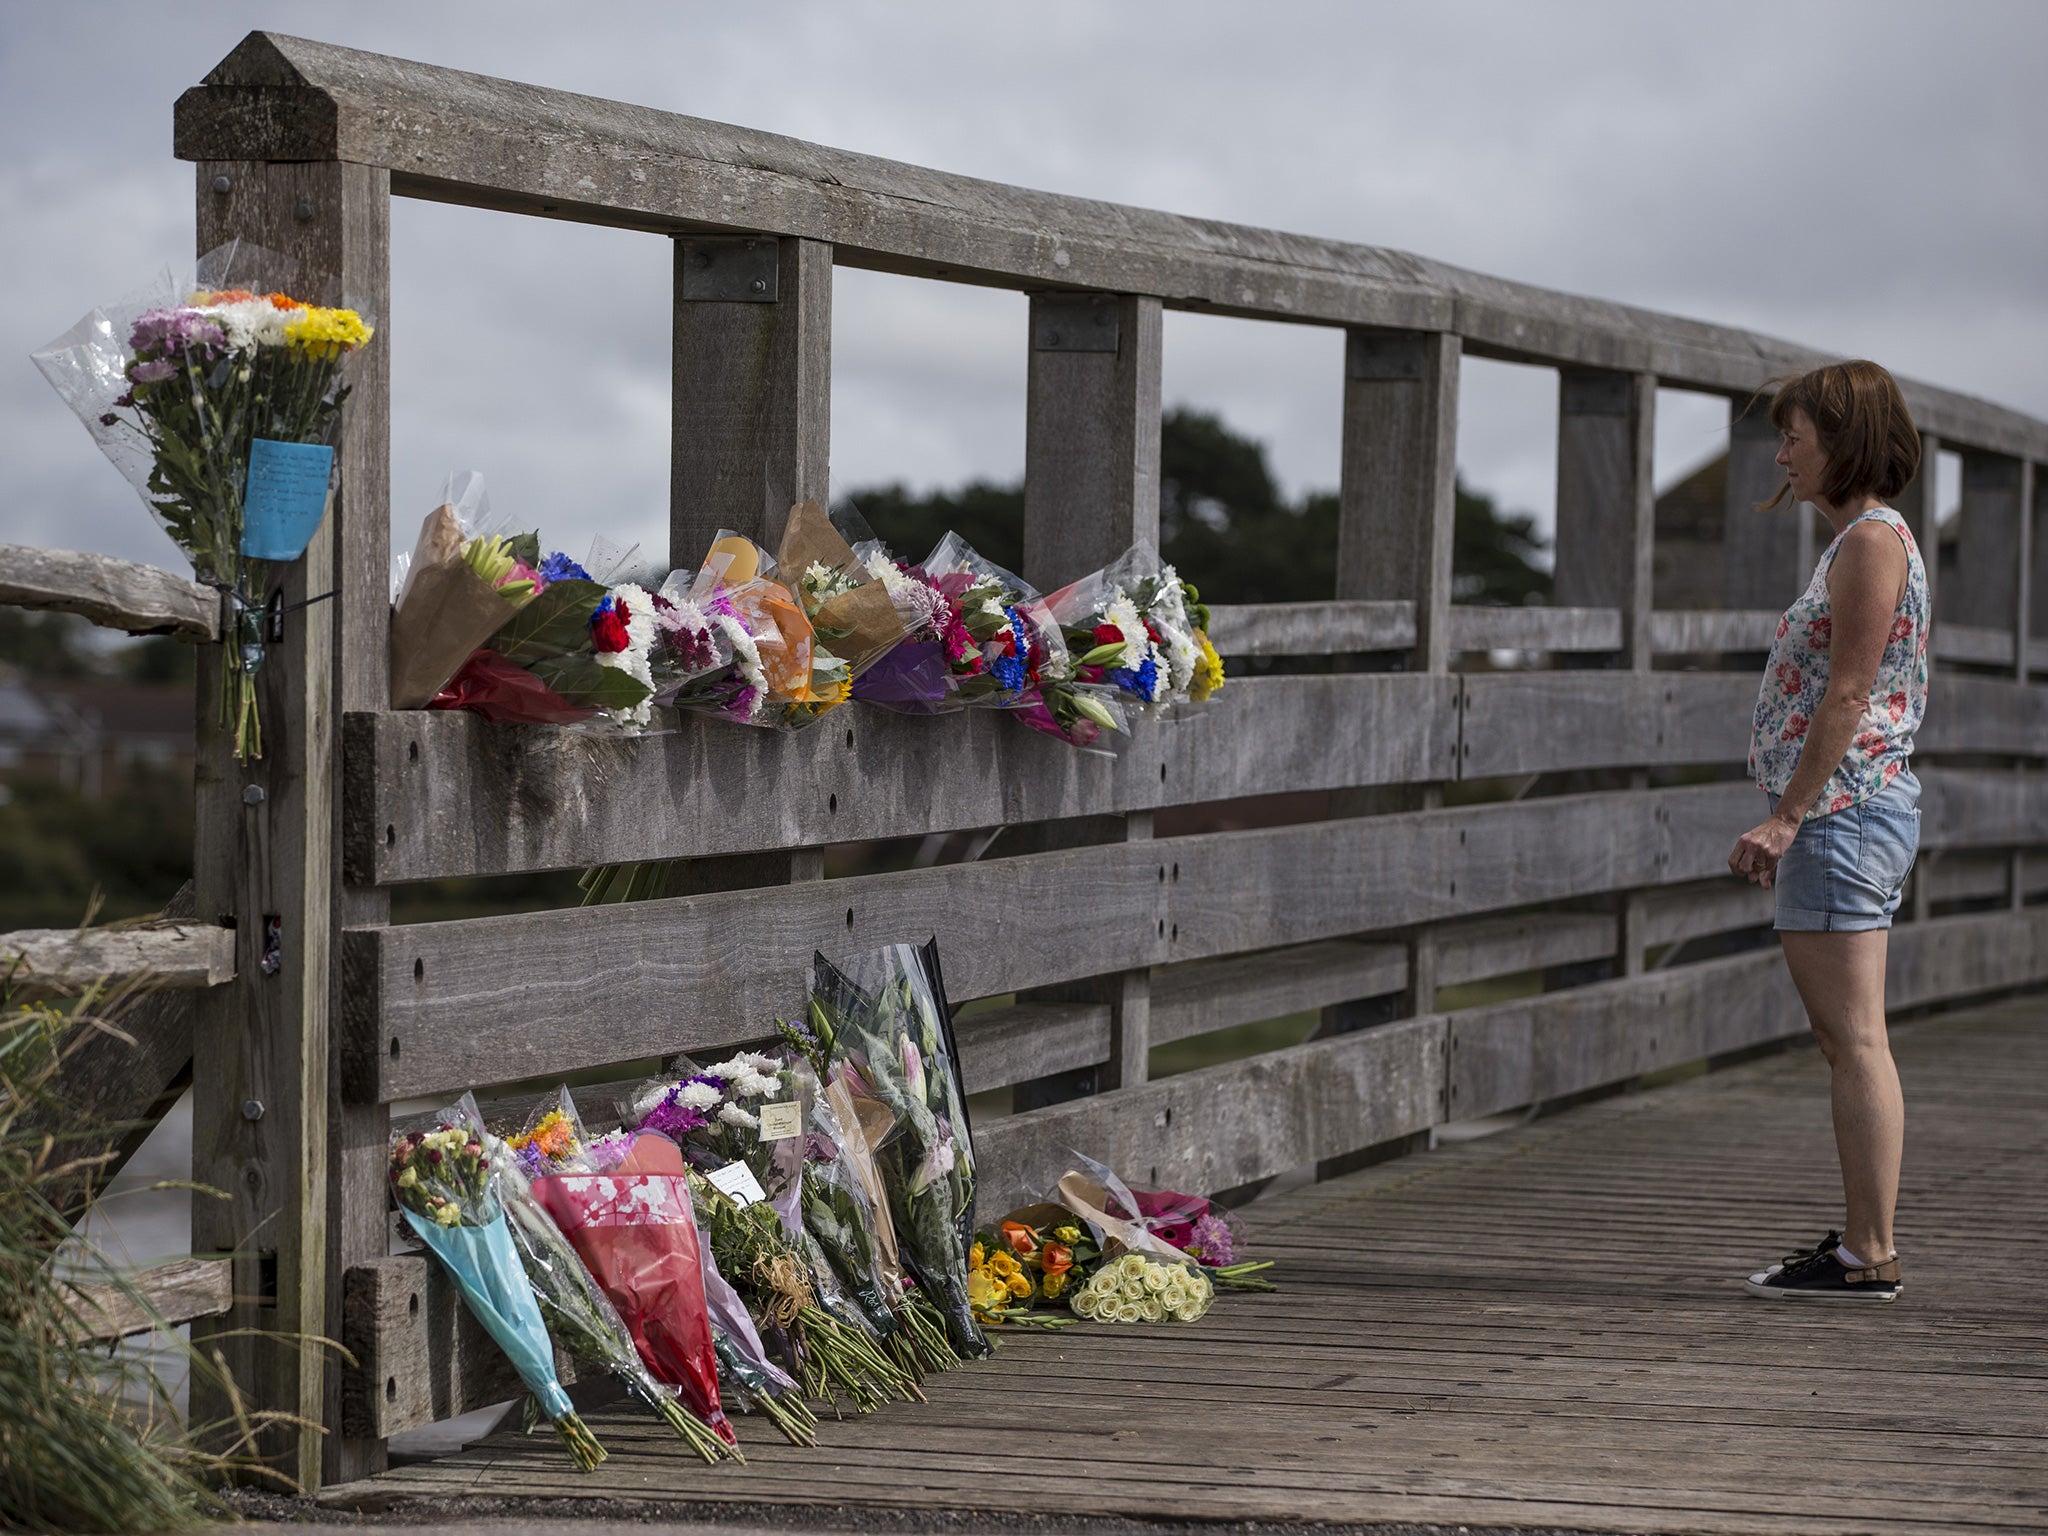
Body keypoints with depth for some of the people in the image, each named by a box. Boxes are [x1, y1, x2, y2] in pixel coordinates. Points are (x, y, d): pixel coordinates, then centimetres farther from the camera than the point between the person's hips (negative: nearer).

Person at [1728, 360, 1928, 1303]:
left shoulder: (1874, 539, -12)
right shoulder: (1856, 541, 19)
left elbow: (1848, 696, -18)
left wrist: (1784, 818, -19)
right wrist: (1786, 825, 19)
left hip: (1846, 807, -11)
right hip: (1839, 814, 11)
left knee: (1854, 1038, -10)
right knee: (1842, 1039, 12)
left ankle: (1870, 1256, -9)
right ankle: (1860, 1243, 15)